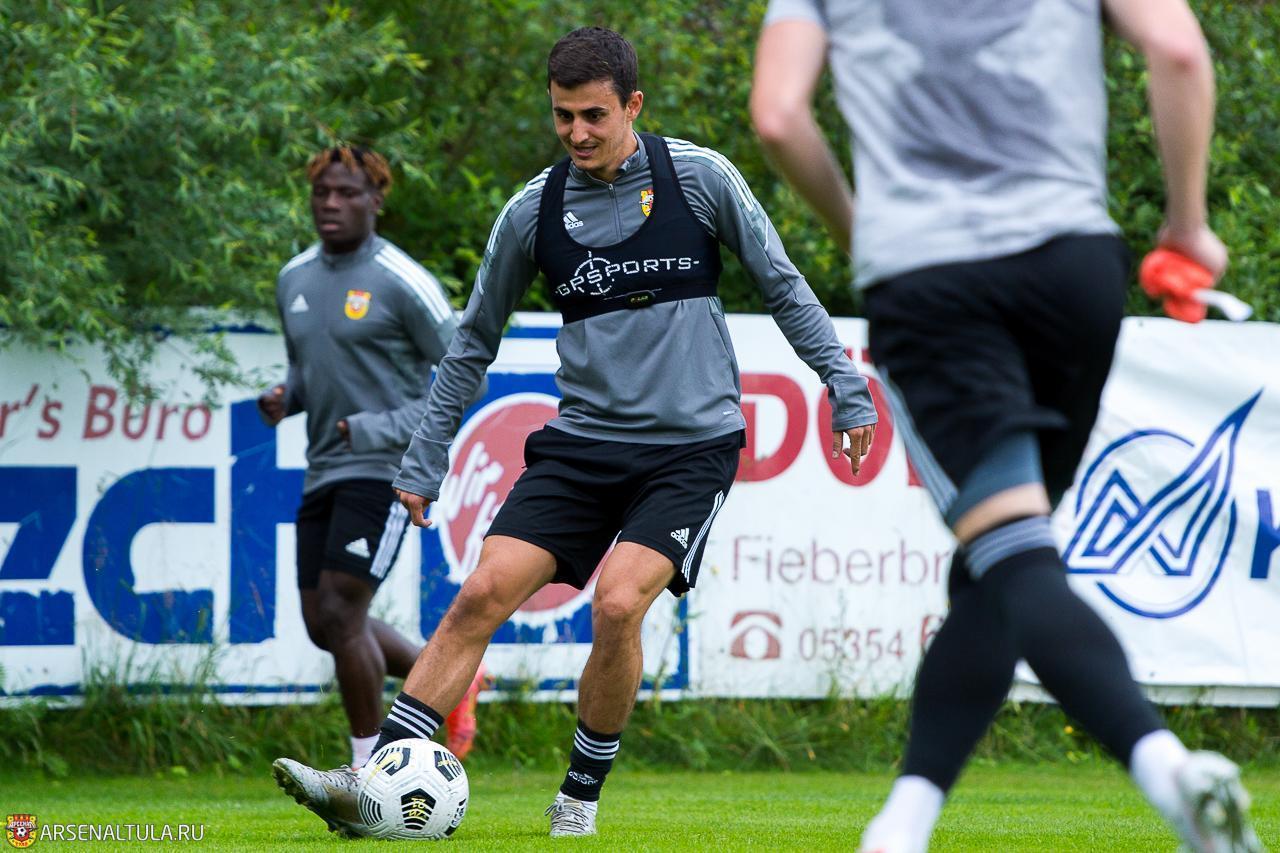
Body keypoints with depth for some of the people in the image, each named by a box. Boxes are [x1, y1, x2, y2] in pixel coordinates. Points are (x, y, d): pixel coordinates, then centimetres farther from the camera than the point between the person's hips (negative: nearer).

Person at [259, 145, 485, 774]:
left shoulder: (403, 282, -11)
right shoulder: (295, 280, 11)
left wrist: (380, 431, -16)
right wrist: (283, 399, 1)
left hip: (384, 469, -8)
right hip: (323, 471, 8)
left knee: (340, 610, -15)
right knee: (323, 623, 7)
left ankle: (369, 765, -1)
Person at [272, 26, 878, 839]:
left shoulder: (700, 177, -5)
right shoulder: (533, 210, 2)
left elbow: (784, 287, 5)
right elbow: (474, 343, 13)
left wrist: (847, 389, 1)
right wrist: (423, 463, 11)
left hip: (692, 445, -3)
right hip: (584, 440, 3)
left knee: (618, 603, -23)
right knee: (483, 593, -12)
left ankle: (581, 798, -2)